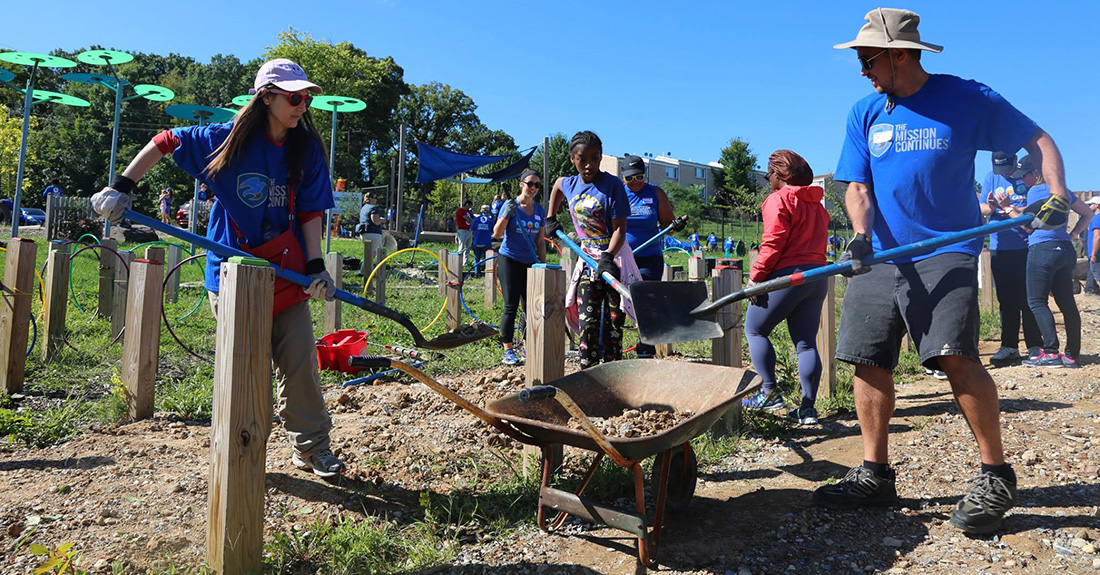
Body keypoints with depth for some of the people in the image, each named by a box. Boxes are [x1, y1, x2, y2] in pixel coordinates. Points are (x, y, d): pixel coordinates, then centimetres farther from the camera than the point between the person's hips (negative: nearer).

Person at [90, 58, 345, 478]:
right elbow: (164, 143, 3)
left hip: (287, 271, 2)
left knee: (300, 360, 2)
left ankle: (311, 448, 15)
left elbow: (310, 213, 1)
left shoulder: (306, 149, 1)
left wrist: (316, 266, -8)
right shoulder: (228, 139, -6)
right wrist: (121, 187, -3)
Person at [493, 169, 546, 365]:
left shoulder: (540, 211, 9)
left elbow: (541, 241, 13)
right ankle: (508, 351, 0)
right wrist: (506, 215, -21)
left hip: (530, 263, 4)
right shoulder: (510, 205, -2)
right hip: (509, 261, -4)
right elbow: (497, 233, -8)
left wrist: (543, 264, 9)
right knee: (511, 306, -5)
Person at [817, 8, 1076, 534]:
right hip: (881, 256, 5)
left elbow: (1038, 140, 8)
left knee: (954, 354, -21)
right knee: (868, 360, 0)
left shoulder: (967, 99, 0)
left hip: (945, 251, -4)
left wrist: (1058, 192, -10)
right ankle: (875, 475, 14)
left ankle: (995, 476, -3)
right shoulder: (864, 114, 10)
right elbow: (857, 187, 6)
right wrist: (862, 235, -13)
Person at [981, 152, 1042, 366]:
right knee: (1006, 300, 6)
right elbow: (981, 208, 5)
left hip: (1025, 247, -3)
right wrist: (990, 206, -16)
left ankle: (1034, 346, 6)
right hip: (999, 249, 3)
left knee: (1028, 299, -1)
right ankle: (1009, 346, 11)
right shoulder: (991, 178, 9)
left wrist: (1009, 208, -19)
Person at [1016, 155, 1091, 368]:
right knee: (1067, 303, 7)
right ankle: (1072, 355, 9)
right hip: (1065, 250, 8)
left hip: (1042, 249, -8)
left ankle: (1051, 352, -13)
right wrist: (1072, 236, 18)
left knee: (1037, 302, -6)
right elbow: (1087, 214, 22)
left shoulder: (1035, 191, -6)